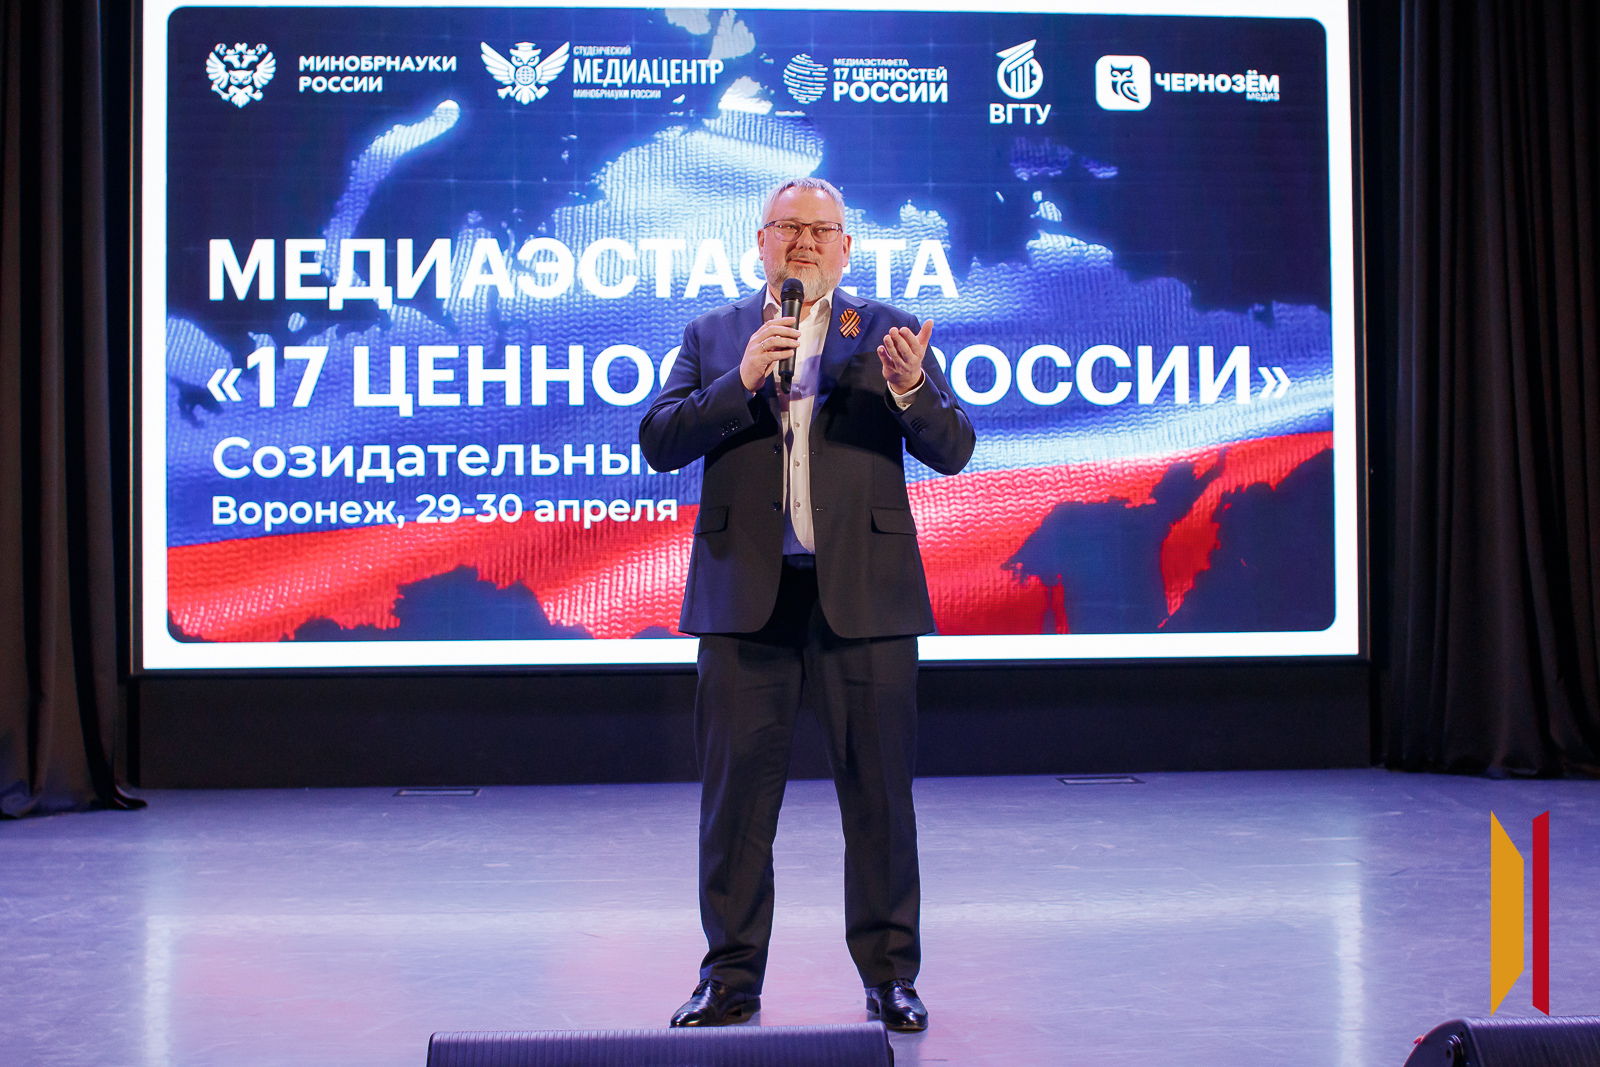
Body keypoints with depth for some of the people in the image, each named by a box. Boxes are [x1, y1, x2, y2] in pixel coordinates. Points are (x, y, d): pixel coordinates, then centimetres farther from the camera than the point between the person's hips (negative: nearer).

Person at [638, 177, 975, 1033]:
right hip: (746, 597, 1)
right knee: (737, 794, 6)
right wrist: (742, 379, -14)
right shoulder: (712, 337, 10)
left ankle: (889, 976, 16)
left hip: (862, 595, -1)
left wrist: (910, 389, -21)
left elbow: (953, 449, -1)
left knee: (878, 794, 4)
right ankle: (731, 978, 18)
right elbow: (658, 443, -1)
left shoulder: (888, 333, 7)